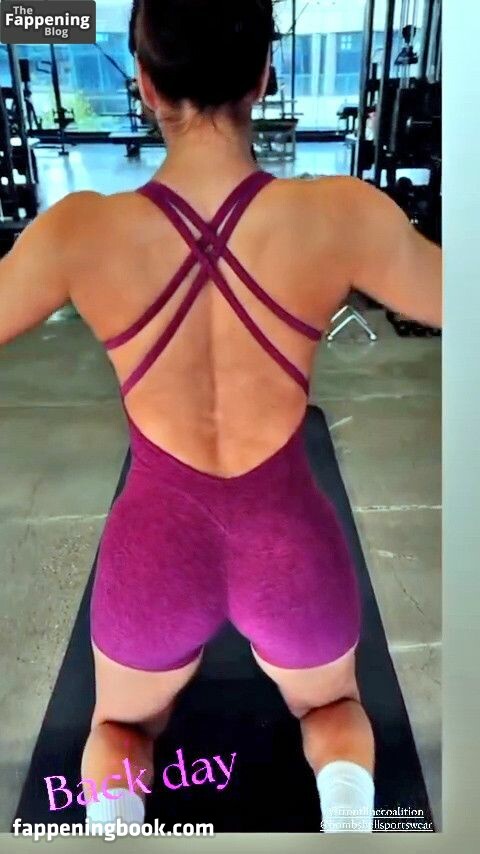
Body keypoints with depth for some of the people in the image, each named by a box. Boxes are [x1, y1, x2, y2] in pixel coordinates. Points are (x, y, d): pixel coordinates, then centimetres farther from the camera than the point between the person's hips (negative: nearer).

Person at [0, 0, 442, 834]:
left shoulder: (78, 233, -17)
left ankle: (113, 802, 3)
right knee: (332, 706, 37)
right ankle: (345, 798, 4)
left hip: (155, 550, 1)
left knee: (122, 725, 37)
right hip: (292, 546, 0)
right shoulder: (343, 216, -18)